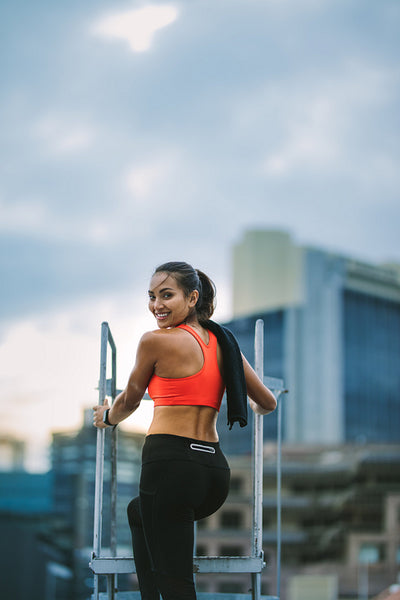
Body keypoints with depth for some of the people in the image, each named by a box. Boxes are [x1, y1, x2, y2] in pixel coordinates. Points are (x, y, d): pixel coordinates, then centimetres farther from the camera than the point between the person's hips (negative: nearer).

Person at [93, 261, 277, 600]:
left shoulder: (155, 341, -5)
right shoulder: (222, 342, 12)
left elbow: (129, 401, 9)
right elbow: (267, 403, 18)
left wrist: (107, 417, 31)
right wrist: (251, 409, 41)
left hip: (171, 462, -8)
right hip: (215, 470, 8)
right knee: (138, 512, 36)